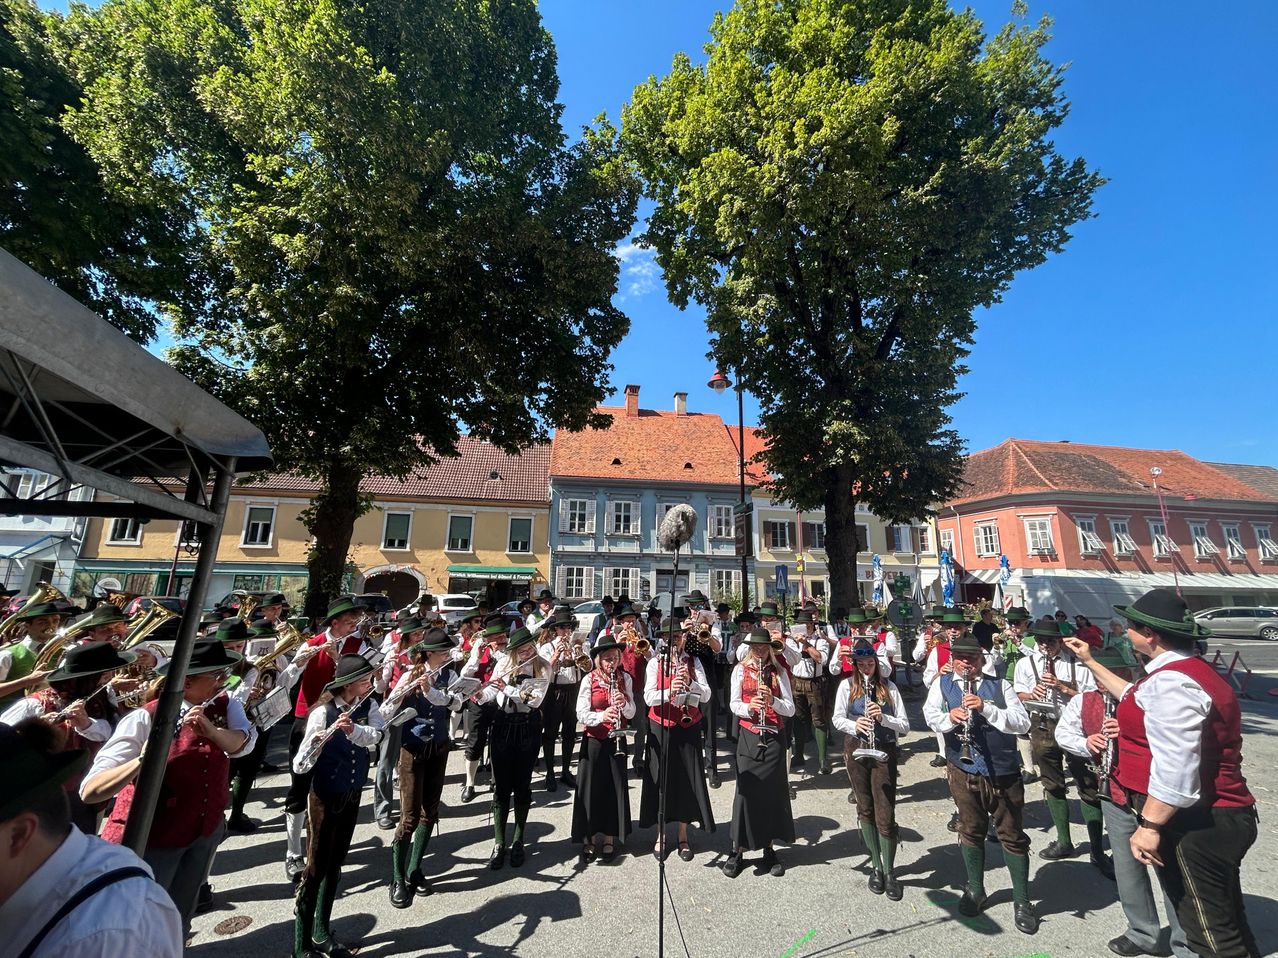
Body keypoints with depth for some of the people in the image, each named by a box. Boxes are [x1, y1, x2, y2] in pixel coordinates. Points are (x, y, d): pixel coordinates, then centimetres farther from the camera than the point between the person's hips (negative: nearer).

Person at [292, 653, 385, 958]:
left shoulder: (368, 706, -7)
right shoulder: (322, 712, -21)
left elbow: (374, 736, -22)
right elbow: (300, 765, -23)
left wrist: (352, 729, -40)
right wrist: (315, 740, -43)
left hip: (352, 796, 5)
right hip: (324, 797, -5)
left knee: (334, 866, 18)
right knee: (316, 867, 4)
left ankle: (322, 933, 34)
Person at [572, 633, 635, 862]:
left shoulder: (625, 679, -3)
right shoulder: (589, 680, -10)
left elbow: (631, 714, -2)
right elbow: (581, 714, -15)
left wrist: (624, 703, -24)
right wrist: (602, 715, -32)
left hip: (616, 740, 2)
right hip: (593, 742, -2)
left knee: (615, 788, 9)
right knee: (591, 787, 6)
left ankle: (609, 837, 27)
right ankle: (588, 838, 25)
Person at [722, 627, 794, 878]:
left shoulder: (779, 672, 2)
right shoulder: (740, 670, 0)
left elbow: (790, 709, -3)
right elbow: (734, 705, -2)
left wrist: (772, 701, -22)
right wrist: (749, 707, -23)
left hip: (774, 738, 1)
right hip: (749, 738, -1)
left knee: (773, 791, 7)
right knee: (746, 790, 2)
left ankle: (769, 849, 25)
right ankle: (738, 850, 17)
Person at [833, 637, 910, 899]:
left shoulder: (888, 686, -1)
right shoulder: (847, 685, -1)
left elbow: (905, 725, -3)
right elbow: (837, 719, -2)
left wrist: (882, 717, -21)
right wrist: (855, 725, -22)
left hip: (885, 752, -1)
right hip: (857, 750, 1)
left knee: (885, 814, -1)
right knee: (865, 809, 12)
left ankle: (889, 872, 18)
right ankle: (876, 866, 29)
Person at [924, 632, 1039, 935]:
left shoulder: (1000, 686, 0)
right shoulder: (942, 684, 1)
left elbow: (1023, 723, -10)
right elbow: (931, 715, -11)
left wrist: (985, 708, -25)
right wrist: (950, 716, -32)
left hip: (1004, 773, 0)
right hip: (963, 772, 1)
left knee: (1012, 835, 10)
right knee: (971, 831, 14)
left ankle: (1021, 902, 29)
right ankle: (975, 890, 34)